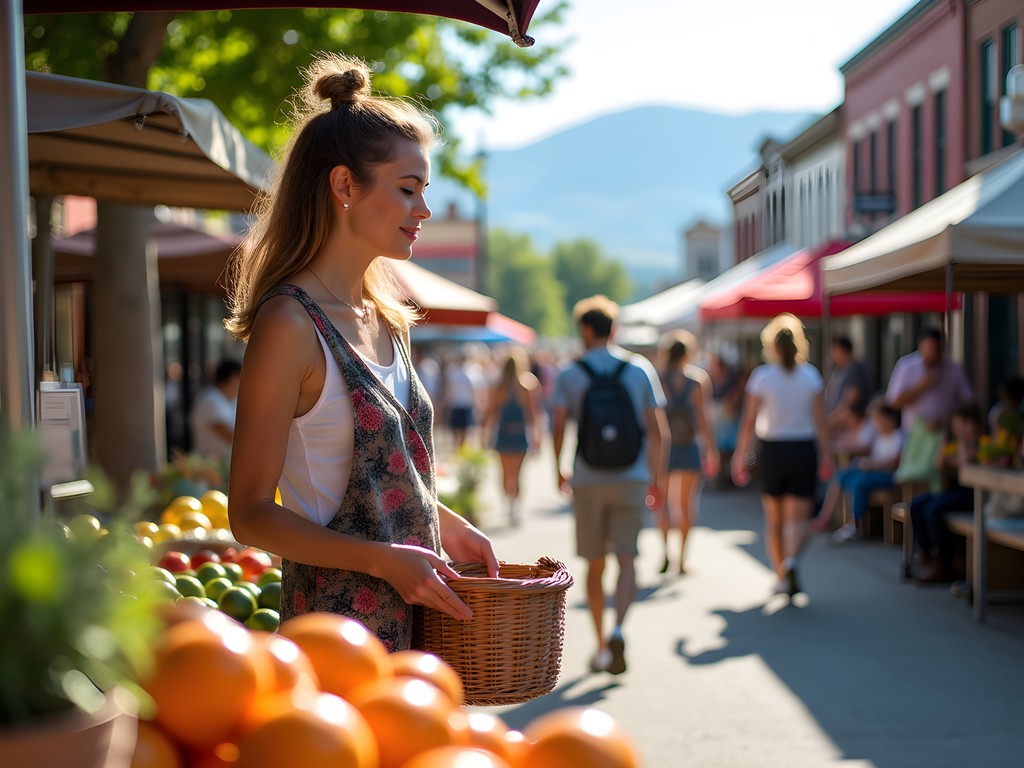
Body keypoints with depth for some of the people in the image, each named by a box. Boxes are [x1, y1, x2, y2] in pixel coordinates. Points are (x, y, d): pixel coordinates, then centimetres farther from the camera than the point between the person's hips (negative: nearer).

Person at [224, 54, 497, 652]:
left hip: (415, 613, 8)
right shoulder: (290, 324, -15)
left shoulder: (387, 320, 10)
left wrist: (450, 526, 9)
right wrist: (383, 560, -21)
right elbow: (251, 513, -15)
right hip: (339, 621, -8)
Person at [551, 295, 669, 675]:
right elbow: (658, 430, 2)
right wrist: (659, 477, 9)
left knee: (595, 565, 11)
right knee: (627, 560, -3)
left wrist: (558, 470, 8)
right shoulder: (641, 369, 5)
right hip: (632, 478, 0)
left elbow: (558, 426, -7)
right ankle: (617, 631, -26)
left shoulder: (569, 375, 1)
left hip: (587, 481, 0)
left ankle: (601, 644, 18)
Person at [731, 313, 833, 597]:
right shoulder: (811, 375, -1)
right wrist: (825, 456, 6)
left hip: (771, 451, 0)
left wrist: (740, 457, 0)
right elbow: (820, 421, -2)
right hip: (804, 451, 0)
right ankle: (791, 560, -27)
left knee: (773, 518, 15)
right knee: (798, 517, 2)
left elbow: (748, 422, -6)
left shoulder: (761, 376, -5)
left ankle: (781, 578, 17)